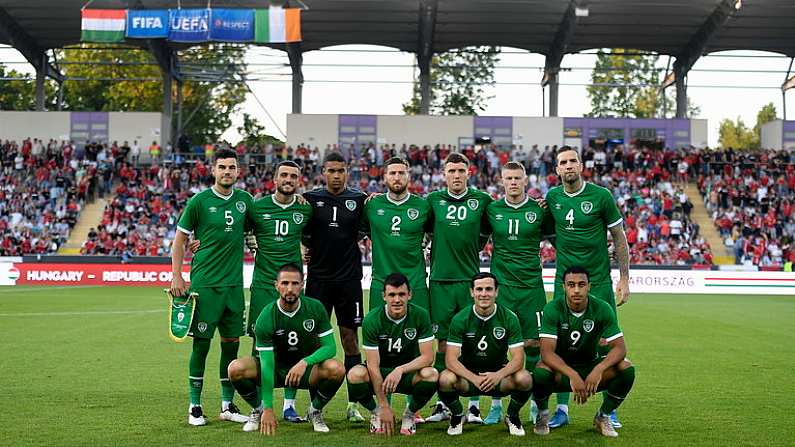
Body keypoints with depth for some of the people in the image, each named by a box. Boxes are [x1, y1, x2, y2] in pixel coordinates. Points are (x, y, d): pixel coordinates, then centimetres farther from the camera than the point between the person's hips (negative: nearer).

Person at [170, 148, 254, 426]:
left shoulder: (244, 200, 8)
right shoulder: (199, 201, -4)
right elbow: (180, 239, 1)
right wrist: (176, 277, -5)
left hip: (234, 283, 4)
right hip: (205, 283, -4)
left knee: (232, 343, 8)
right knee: (201, 343, -1)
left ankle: (227, 405, 19)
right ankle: (195, 406, 10)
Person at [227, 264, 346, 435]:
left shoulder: (315, 308, -13)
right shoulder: (266, 317, -20)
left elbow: (330, 347, -12)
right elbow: (267, 364, -24)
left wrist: (305, 362, -33)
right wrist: (268, 410, -28)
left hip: (306, 369, 1)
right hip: (276, 368, -1)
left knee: (337, 369, -31)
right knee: (236, 368, -28)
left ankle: (315, 411, 0)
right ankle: (258, 408, 3)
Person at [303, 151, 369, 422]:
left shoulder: (359, 200, 4)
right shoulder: (310, 199, 3)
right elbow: (299, 232, 15)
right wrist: (303, 249, -2)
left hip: (349, 278, 0)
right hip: (318, 278, 0)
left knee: (350, 339, 2)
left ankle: (353, 405, 6)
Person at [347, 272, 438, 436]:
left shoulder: (420, 316, -14)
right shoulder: (372, 320, -17)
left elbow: (427, 357, -15)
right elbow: (373, 365, -19)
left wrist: (400, 370, -33)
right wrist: (384, 407, -23)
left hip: (408, 373, 1)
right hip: (380, 374, 0)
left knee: (431, 374, -32)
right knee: (355, 374, -33)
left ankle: (409, 414, -2)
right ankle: (376, 413, 0)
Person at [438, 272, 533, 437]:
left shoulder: (509, 318, -8)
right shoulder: (460, 319, -9)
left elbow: (518, 358, -12)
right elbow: (451, 359, -15)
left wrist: (499, 375, -33)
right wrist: (474, 378, -33)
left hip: (499, 374, 0)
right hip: (468, 374, 0)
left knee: (524, 379, -30)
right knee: (445, 379, -32)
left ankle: (512, 416, 3)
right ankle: (457, 416, 2)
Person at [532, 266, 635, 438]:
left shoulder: (602, 308, -13)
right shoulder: (553, 309, -18)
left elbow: (620, 348, -16)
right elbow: (547, 352, -25)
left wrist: (598, 370, -35)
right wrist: (572, 375, -40)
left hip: (590, 367, 2)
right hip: (560, 369, -2)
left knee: (626, 369, -24)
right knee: (541, 371, -36)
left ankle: (603, 417, 2)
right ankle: (543, 414, -2)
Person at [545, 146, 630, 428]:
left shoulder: (601, 196, -6)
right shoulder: (552, 197, 4)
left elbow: (619, 238, 0)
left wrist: (624, 279, -3)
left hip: (599, 283, -3)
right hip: (564, 282, 3)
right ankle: (562, 409, 12)